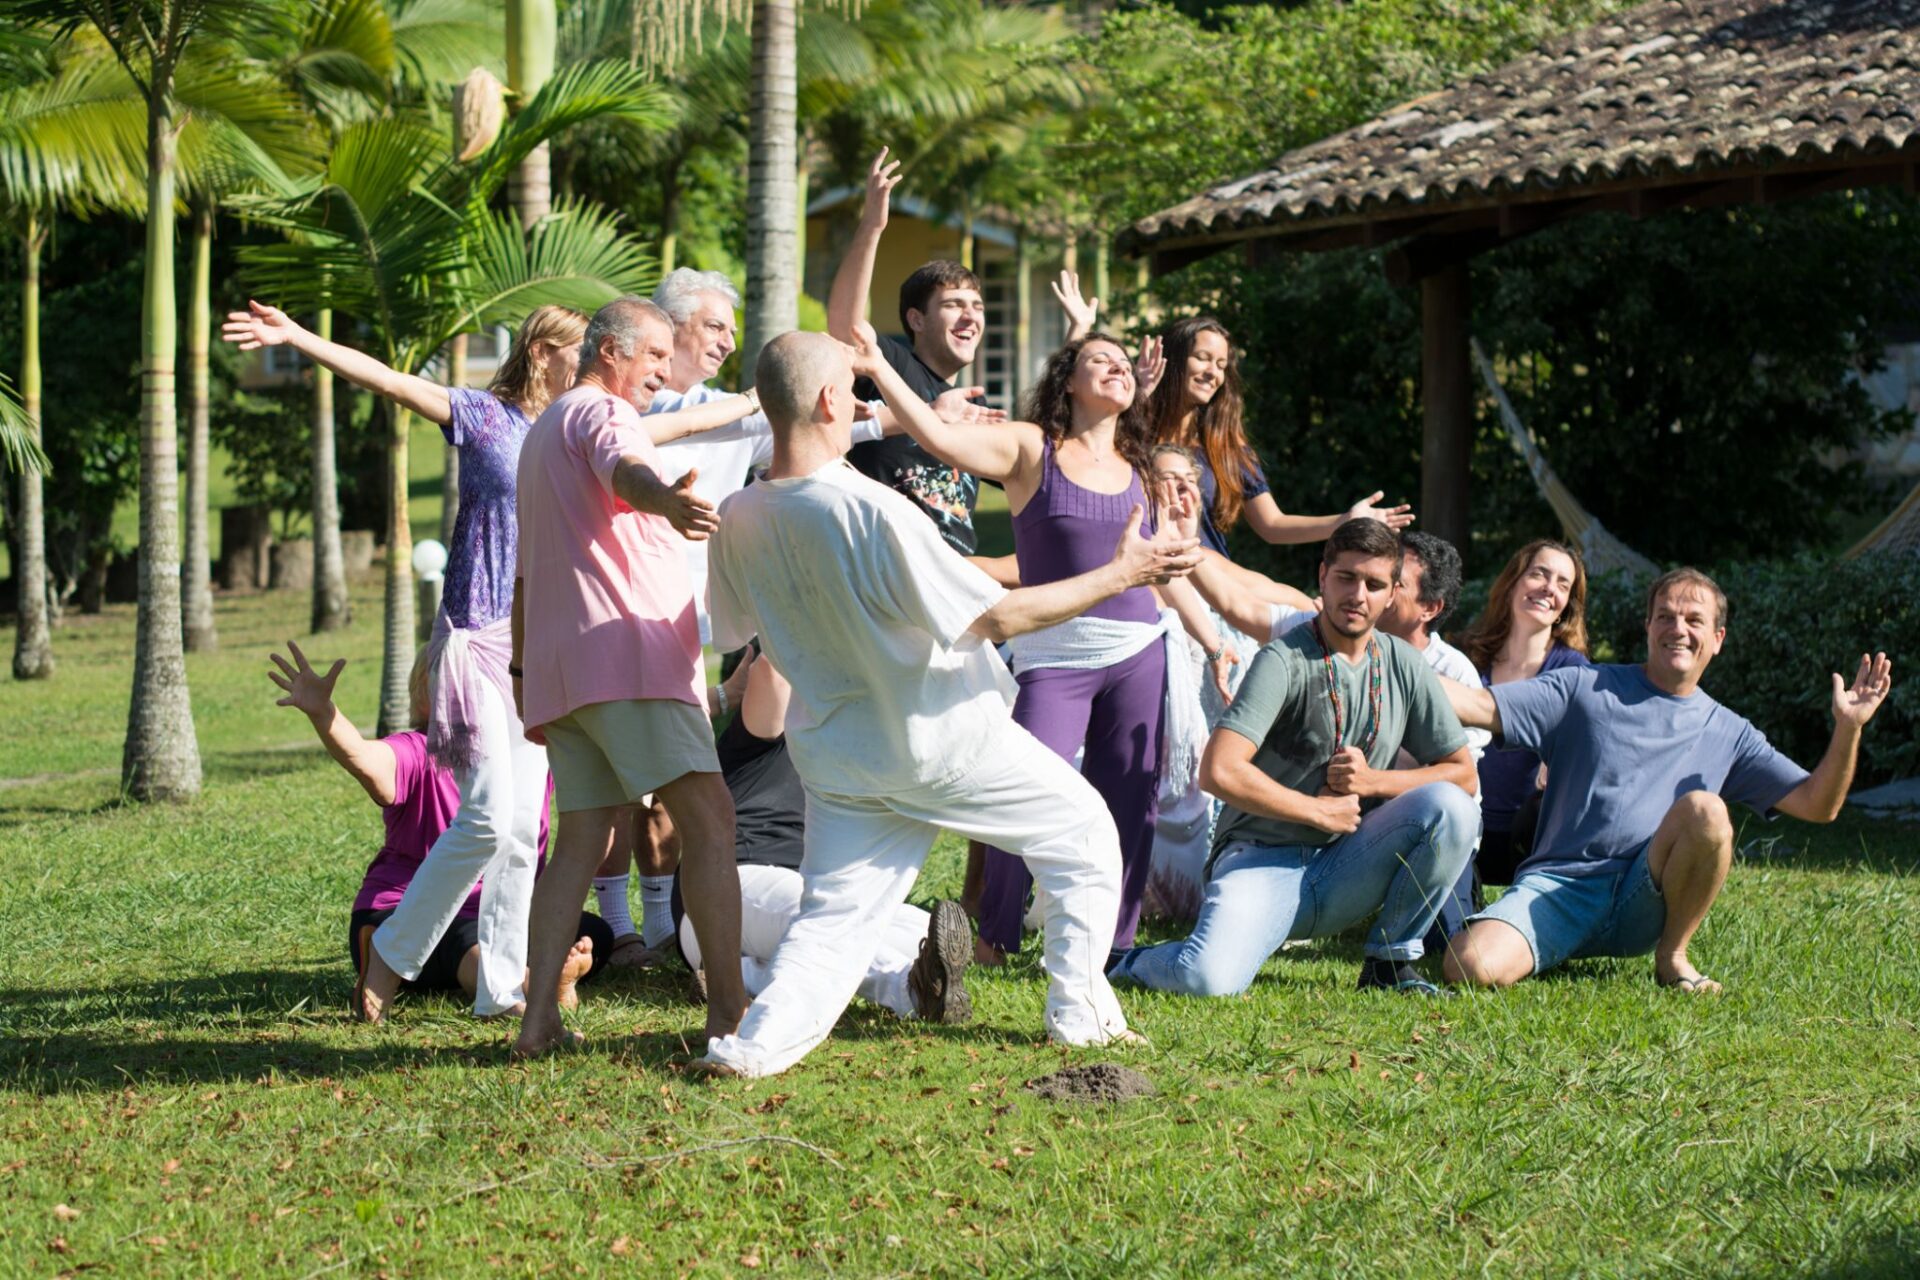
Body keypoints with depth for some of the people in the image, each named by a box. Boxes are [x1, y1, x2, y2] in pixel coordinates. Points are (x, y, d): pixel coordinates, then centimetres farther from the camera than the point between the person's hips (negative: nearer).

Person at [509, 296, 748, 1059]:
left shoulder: (541, 433, 30)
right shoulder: (602, 411, -1)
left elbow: (527, 571, 33)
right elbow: (623, 468, -27)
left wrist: (524, 670, 35)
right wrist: (664, 499, -48)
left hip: (559, 662, 10)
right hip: (628, 651, -10)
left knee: (581, 838, 7)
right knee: (708, 818, -14)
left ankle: (539, 1018, -3)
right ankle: (728, 1011, -22)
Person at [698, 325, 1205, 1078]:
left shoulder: (739, 520, -8)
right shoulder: (870, 509, -27)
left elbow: (739, 631, 9)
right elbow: (996, 618, -22)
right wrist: (1119, 575, -14)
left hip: (837, 755, 5)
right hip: (946, 740, -5)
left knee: (834, 918, 10)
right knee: (1084, 832, 16)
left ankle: (759, 1040, -12)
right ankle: (1077, 1010, 21)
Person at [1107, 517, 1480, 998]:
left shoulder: (1404, 667, 7)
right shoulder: (1285, 660, -11)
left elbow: (1462, 773, 8)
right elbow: (1219, 772, -22)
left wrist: (1372, 780, -8)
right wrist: (1320, 810, -12)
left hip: (1346, 867, 5)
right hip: (1264, 857, -5)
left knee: (1451, 807, -20)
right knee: (1209, 980, -31)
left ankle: (1390, 961, -2)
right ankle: (1138, 962, 7)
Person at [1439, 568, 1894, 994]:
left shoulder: (1728, 733, 17)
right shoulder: (1585, 689, 10)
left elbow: (1817, 804, 12)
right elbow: (1480, 707, 3)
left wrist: (1848, 728, -3)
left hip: (1645, 902, 2)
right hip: (1557, 886, -2)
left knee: (1704, 810, -30)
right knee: (1472, 967, -32)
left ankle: (1671, 956, -8)